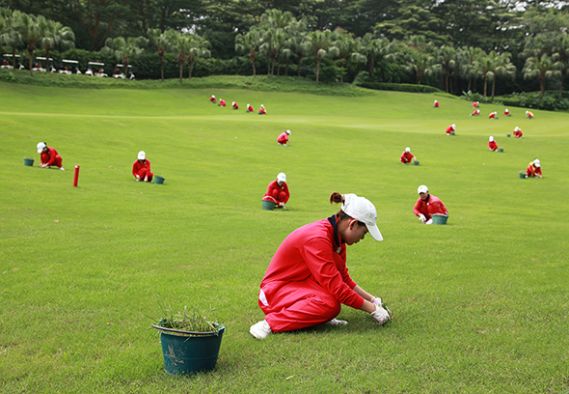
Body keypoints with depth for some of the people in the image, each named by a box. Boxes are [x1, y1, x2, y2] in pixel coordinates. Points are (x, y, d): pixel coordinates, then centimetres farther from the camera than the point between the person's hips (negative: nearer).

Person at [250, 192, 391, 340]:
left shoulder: (336, 236, 2)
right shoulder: (317, 238, -26)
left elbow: (343, 278, 14)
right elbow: (336, 287, -27)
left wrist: (372, 299, 8)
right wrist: (372, 309, -18)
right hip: (276, 292, -9)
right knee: (331, 304, -30)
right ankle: (270, 323, -23)